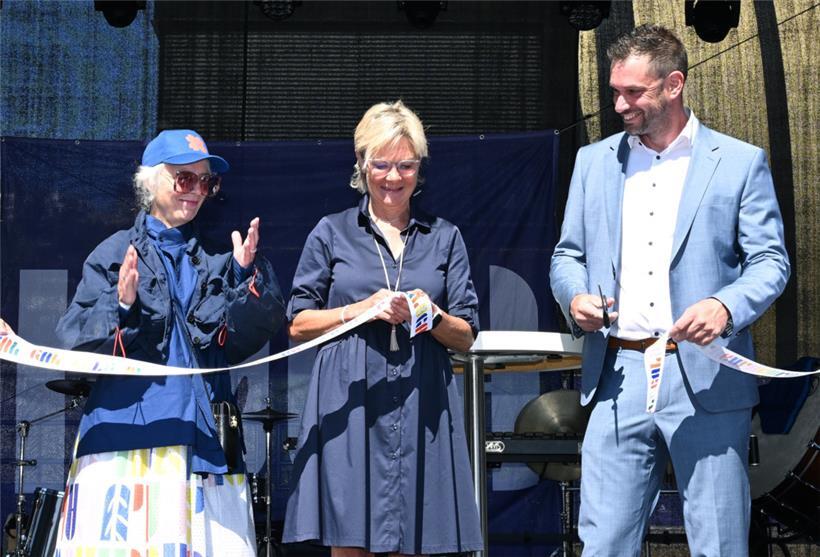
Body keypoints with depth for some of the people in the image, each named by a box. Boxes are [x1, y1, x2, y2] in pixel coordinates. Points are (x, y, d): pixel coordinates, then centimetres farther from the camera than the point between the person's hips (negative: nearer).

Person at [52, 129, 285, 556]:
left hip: (202, 436, 3)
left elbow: (240, 343, 5)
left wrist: (247, 277, -9)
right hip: (126, 433, -3)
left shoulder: (214, 263, 16)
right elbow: (74, 340, 1)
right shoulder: (115, 254, 8)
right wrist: (121, 306, -16)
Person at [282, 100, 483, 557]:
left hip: (421, 409, 1)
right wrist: (359, 310, -7)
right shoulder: (332, 234, 10)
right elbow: (298, 325, 7)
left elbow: (466, 337, 11)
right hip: (350, 405, -1)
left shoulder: (444, 238, 13)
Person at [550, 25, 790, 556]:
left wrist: (726, 306, -20)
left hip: (706, 379, -3)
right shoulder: (595, 161, 14)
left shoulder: (741, 162, 2)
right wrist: (575, 296, -5)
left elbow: (770, 262, 0)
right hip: (618, 377, 3)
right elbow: (568, 255, 18)